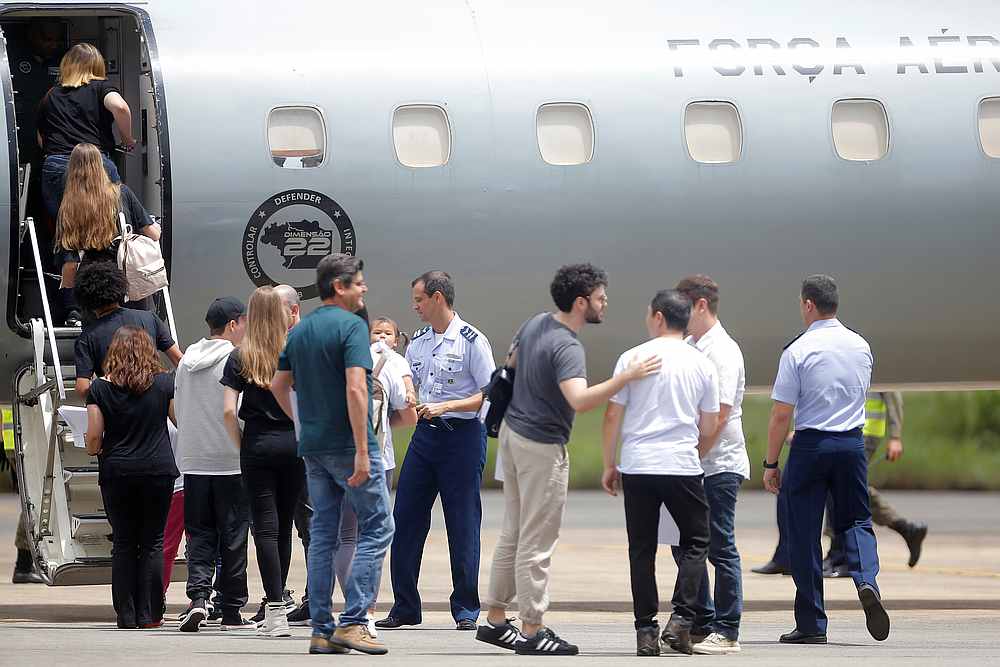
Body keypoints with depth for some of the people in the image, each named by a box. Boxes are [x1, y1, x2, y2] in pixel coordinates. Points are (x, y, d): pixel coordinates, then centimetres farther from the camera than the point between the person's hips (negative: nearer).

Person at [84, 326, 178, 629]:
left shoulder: (101, 388, -3)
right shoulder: (164, 383, -1)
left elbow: (93, 438, -4)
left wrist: (96, 451, 17)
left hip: (116, 472, 0)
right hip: (158, 469, 0)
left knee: (123, 544, 6)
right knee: (153, 542, 4)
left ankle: (126, 614, 4)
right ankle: (149, 614, 1)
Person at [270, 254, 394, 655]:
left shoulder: (299, 331, 12)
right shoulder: (351, 325, -13)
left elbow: (278, 385, 18)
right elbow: (355, 388, -22)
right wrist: (362, 451, -22)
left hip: (313, 445, 8)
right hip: (348, 443, -8)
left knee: (323, 534, 10)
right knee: (376, 528, -1)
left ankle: (322, 630, 8)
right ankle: (352, 622, -11)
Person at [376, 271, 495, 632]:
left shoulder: (471, 341, -8)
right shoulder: (418, 342, 13)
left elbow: (489, 395, -11)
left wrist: (445, 406, -18)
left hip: (462, 436, -7)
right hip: (425, 435, 7)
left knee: (462, 524, -2)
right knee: (405, 520, 3)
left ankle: (466, 609, 6)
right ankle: (404, 608, 11)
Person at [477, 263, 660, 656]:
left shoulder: (535, 324, 4)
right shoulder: (566, 348, -24)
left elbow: (512, 361, 23)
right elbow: (580, 400, -39)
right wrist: (627, 377, -40)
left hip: (513, 432, 9)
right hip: (541, 447, -9)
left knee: (513, 534, 16)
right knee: (537, 544, -4)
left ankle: (495, 619, 20)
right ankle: (533, 631, 0)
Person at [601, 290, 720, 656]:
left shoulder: (632, 358, 0)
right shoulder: (702, 365, 4)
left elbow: (613, 416, 1)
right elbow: (710, 428, 9)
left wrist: (609, 465, 13)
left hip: (636, 467, 0)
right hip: (682, 466, 0)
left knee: (642, 549, 7)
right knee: (695, 542, 12)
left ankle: (645, 632, 4)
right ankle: (681, 620, -4)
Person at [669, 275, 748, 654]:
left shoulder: (723, 352, -13)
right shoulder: (689, 347, 14)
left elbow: (719, 415, -19)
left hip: (719, 465, -9)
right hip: (691, 466, 9)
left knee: (720, 548, -5)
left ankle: (726, 633, 0)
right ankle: (700, 625, 19)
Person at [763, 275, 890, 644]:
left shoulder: (798, 350, -11)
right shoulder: (861, 347, 5)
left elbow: (781, 414, -11)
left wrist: (771, 464, -3)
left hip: (810, 444, -4)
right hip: (853, 442, 4)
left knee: (804, 534, 4)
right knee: (855, 521, 16)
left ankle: (811, 624, 7)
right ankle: (866, 581, -15)